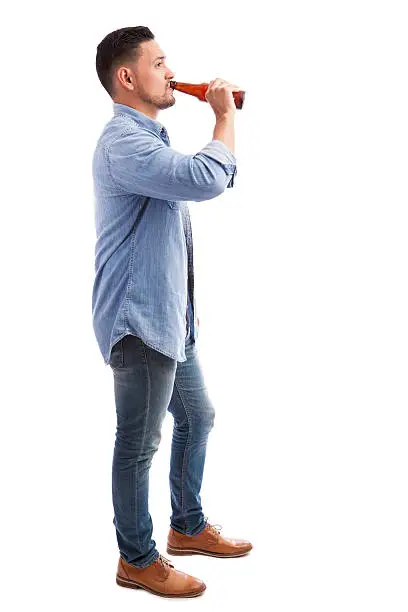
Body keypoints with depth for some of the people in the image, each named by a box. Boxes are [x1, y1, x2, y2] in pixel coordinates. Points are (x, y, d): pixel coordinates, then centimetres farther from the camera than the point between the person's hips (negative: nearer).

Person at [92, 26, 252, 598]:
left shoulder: (150, 138, 17)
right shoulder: (122, 141, -18)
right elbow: (207, 178, -32)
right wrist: (226, 113, -14)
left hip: (171, 317, 10)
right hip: (139, 320, -10)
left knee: (197, 419, 19)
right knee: (139, 444, 2)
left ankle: (189, 527, 36)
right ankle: (137, 560, 19)